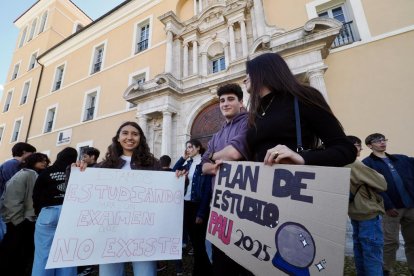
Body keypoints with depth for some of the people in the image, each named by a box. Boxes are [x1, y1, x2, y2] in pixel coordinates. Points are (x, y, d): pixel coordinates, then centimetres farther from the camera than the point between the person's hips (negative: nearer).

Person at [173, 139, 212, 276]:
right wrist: (183, 158, -4)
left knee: (199, 241, 8)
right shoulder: (187, 163, 9)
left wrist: (201, 213, -16)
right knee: (192, 239, 18)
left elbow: (207, 190, -14)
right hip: (185, 204, 7)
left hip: (197, 205, -6)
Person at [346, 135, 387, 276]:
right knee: (373, 253, 2)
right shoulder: (355, 164, -20)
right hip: (369, 213, -8)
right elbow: (382, 185, -12)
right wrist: (378, 175, 6)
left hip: (355, 211, 8)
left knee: (360, 249, 20)